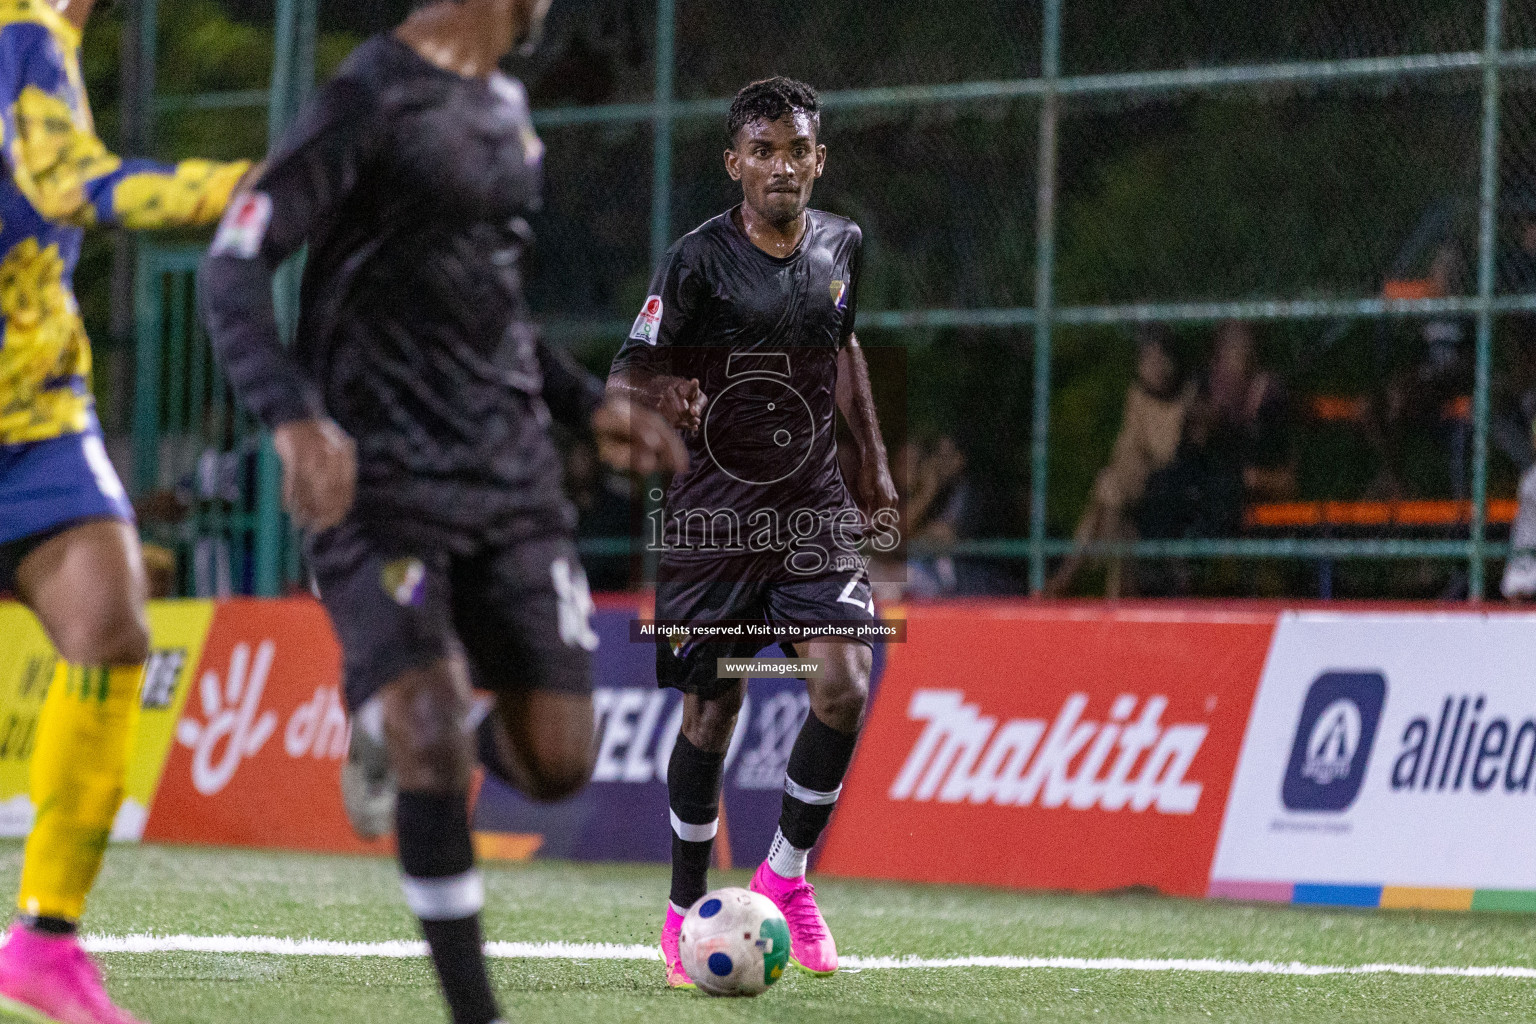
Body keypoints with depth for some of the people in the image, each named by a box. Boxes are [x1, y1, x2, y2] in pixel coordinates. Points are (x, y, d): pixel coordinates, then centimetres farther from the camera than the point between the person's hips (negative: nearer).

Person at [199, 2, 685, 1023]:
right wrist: (295, 417, -29)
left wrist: (590, 405, 21)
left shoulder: (506, 106, 15)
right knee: (435, 753, -17)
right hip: (382, 480, -7)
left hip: (514, 474, 7)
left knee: (557, 764, 0)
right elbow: (235, 265, -15)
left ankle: (400, 720, 31)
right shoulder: (373, 98, -10)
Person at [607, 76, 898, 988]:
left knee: (845, 685, -14)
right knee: (712, 709, 4)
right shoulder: (699, 260, -11)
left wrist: (874, 461, 23)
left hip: (814, 504, 3)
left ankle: (787, 874, 7)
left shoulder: (842, 246, 5)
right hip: (715, 510, -3)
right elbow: (625, 375, -10)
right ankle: (687, 912, 21)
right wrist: (663, 393, -32)